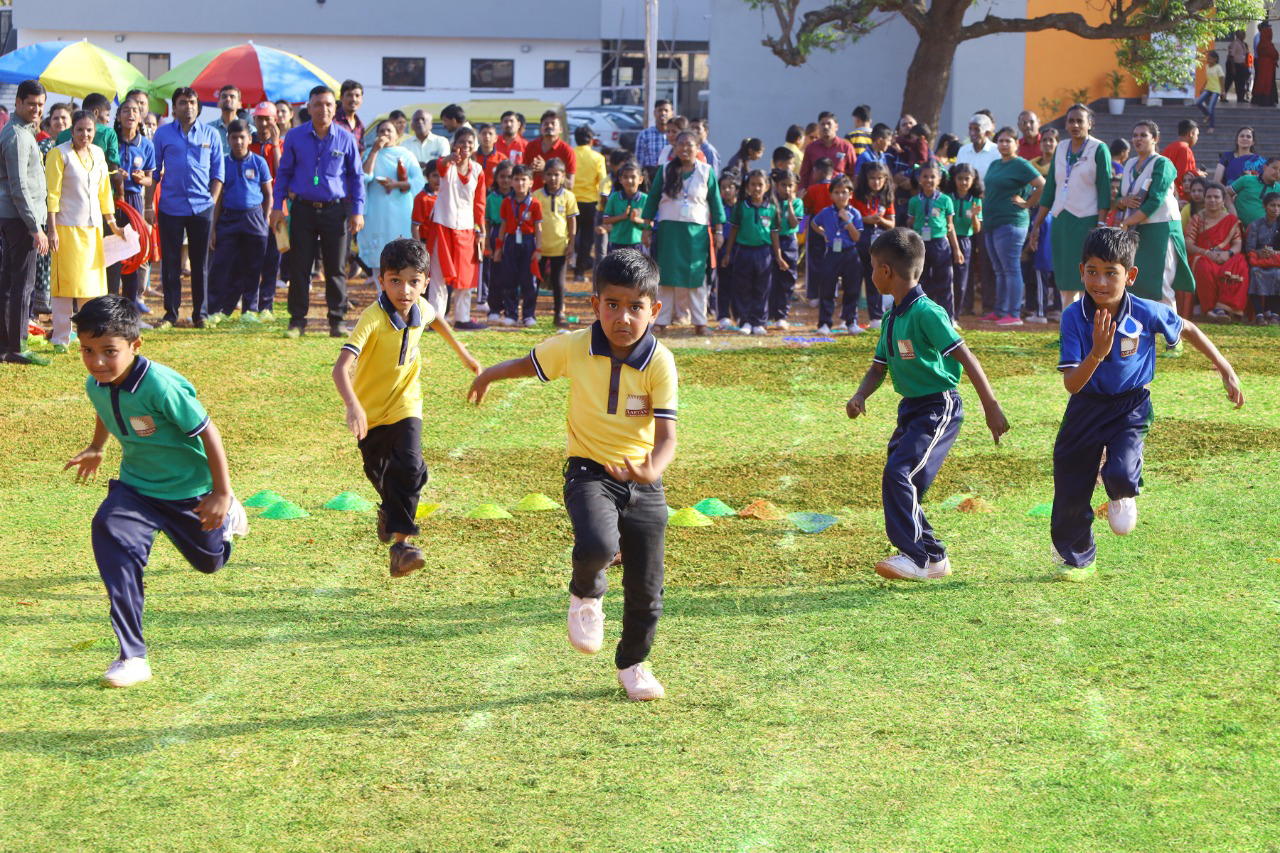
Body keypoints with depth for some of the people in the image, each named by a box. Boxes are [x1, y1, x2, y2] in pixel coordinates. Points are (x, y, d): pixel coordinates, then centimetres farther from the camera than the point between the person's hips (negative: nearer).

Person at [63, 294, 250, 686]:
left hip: (189, 489, -4)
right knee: (110, 530, -26)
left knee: (209, 559, 19)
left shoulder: (161, 386, -33)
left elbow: (207, 431, -23)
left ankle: (227, 514, 58)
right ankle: (132, 656, -26)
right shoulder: (96, 385, -12)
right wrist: (96, 448, 33)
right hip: (136, 485, 4)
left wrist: (222, 494, -19)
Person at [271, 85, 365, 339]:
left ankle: (337, 320, 11)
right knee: (299, 266, 1)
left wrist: (358, 211, 3)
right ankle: (297, 320, 9)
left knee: (336, 268, 2)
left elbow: (356, 177, 9)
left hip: (334, 210, 0)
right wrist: (277, 206, 4)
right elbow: (284, 173, 10)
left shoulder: (346, 140, 2)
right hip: (303, 209, 0)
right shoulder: (295, 137, 3)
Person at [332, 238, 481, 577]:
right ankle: (389, 511, 52)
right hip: (371, 410, -2)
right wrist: (352, 405, -59)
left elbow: (436, 319, 16)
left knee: (410, 469, -20)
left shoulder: (420, 309, -13)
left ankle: (401, 542, -17)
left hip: (405, 405, 2)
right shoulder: (373, 319, -31)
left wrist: (462, 352, 25)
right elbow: (341, 368, -43)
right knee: (379, 474, 17)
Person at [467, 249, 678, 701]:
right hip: (590, 473, -1)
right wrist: (488, 375, 30)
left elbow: (666, 434, -19)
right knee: (597, 546, -32)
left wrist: (652, 469, -40)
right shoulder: (574, 347, -9)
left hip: (643, 482, 1)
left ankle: (632, 664, 35)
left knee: (645, 590, 6)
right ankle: (586, 596, 4)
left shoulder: (659, 362, -13)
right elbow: (529, 363, 13)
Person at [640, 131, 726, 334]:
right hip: (669, 229, 0)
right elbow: (653, 199, 7)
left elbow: (715, 202, 6)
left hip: (697, 231, 0)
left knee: (696, 276, 1)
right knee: (667, 275, 1)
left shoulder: (706, 172, 3)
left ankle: (700, 321, 5)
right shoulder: (665, 170, 4)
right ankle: (661, 319, 4)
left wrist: (718, 231, 3)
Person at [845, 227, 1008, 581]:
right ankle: (934, 558, 21)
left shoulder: (926, 313, -18)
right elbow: (879, 367, 15)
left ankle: (916, 558, -16)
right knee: (901, 482, 9)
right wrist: (860, 396, -6)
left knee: (899, 472, -21)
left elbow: (966, 358, -20)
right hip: (912, 408, 10)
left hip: (939, 409, -10)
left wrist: (991, 408, -21)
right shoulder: (892, 317, 10)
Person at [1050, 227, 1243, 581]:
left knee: (1122, 474, -25)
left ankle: (1122, 494, 15)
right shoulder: (1074, 317, -21)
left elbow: (1188, 330, 2)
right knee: (1071, 490, 9)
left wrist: (1226, 370, 7)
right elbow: (1071, 384, -24)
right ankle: (1075, 558, 36)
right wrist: (1097, 353, -42)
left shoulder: (1146, 313, -20)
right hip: (1087, 406, 1)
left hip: (1131, 409, -1)